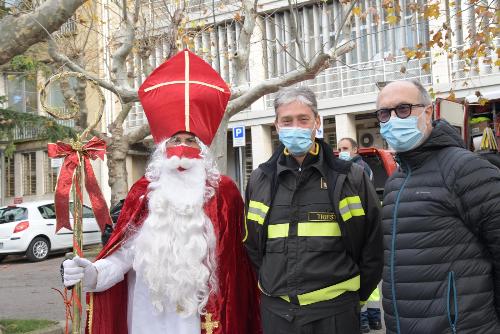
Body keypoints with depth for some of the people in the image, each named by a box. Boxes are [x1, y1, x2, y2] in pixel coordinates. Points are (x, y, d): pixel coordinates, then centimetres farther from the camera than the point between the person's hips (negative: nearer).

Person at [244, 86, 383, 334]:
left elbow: (372, 247, 4)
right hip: (276, 312, 2)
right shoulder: (259, 181, 4)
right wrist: (273, 285, 12)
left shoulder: (350, 178, -2)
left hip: (334, 312, -2)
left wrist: (356, 294, 7)